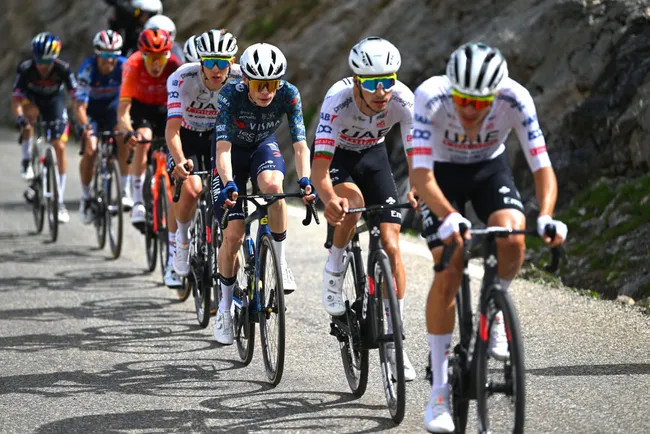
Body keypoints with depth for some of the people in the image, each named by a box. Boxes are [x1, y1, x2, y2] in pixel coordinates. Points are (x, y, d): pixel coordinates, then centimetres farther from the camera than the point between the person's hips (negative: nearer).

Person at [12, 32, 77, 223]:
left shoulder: (63, 69, -31)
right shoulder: (25, 69, -31)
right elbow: (15, 100, -33)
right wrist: (20, 118, -52)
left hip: (54, 100, 1)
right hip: (31, 98, 0)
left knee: (60, 147, -8)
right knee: (31, 113, -37)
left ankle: (60, 201, 0)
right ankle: (26, 162, -18)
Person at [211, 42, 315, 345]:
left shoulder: (288, 94, -26)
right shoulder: (231, 95, -31)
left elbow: (299, 143, -29)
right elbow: (223, 146, -37)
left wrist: (304, 180, -47)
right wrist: (229, 184, -53)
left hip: (264, 146, 1)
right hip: (234, 152, -1)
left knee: (272, 185, -36)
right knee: (233, 235, -11)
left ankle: (279, 262, -17)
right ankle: (225, 305, 10)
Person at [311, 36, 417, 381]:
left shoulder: (403, 100, -29)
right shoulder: (338, 100, -36)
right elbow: (319, 167, -40)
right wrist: (329, 200, -61)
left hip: (373, 156, 2)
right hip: (337, 156, -2)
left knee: (390, 245, -10)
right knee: (352, 199, -36)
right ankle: (333, 277, -11)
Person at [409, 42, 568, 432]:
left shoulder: (516, 99, -30)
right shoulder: (430, 97, -34)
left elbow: (543, 168, -30)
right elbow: (421, 174, -39)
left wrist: (546, 216, -48)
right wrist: (450, 217, -56)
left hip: (490, 169, 2)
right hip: (442, 173, -1)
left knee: (512, 237, -29)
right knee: (448, 274, -16)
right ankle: (440, 389, -6)